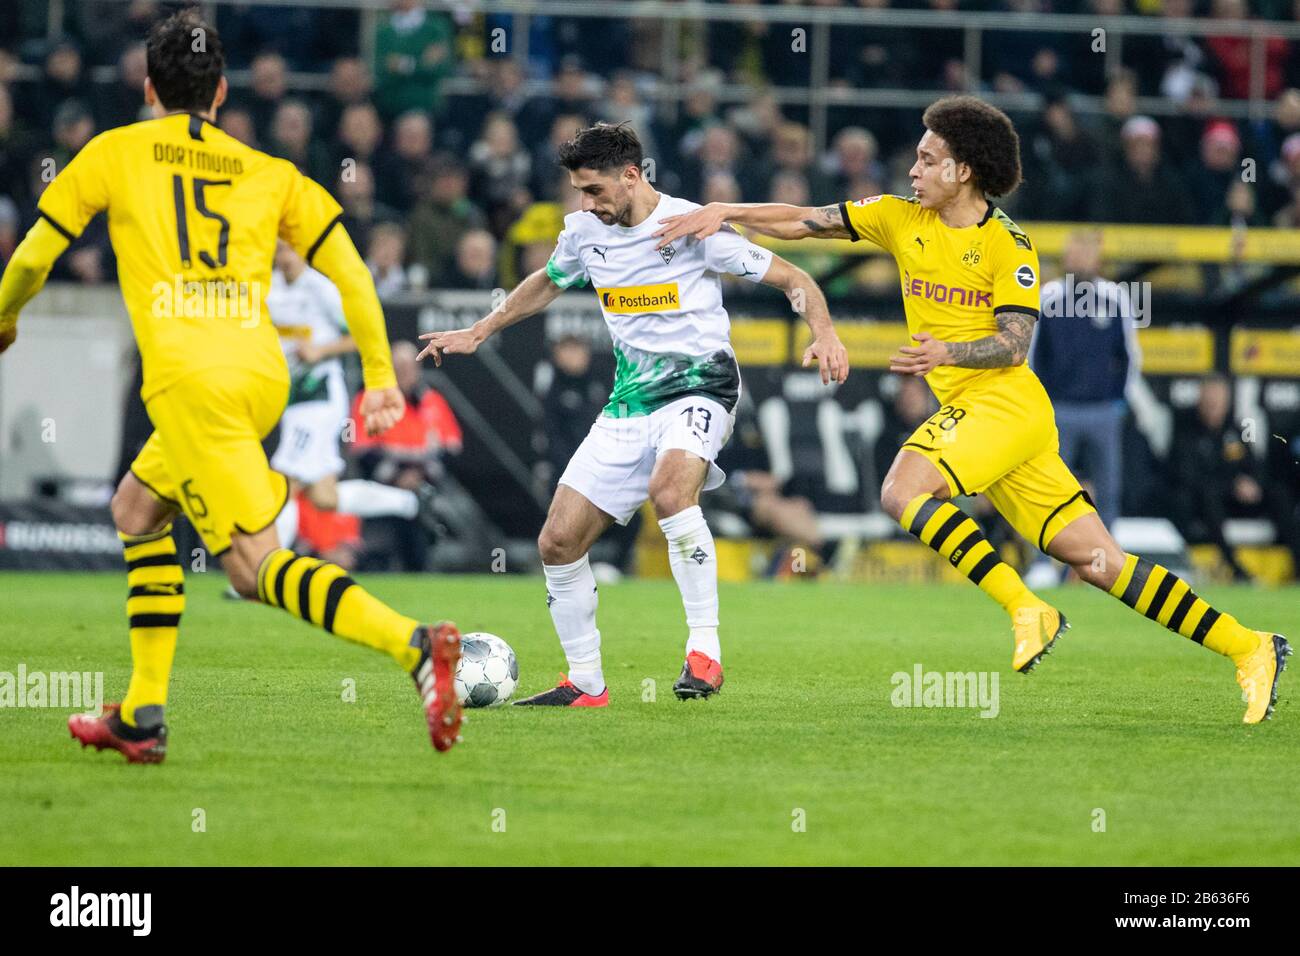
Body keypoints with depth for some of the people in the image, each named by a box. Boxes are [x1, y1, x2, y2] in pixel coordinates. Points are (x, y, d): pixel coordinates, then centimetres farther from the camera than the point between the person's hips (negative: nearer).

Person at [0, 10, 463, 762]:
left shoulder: (116, 153, 10)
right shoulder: (269, 173, 17)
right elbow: (348, 267, 9)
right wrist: (381, 376, 12)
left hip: (190, 379, -6)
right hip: (264, 371, 6)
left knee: (257, 564, -11)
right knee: (138, 508, 25)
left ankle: (416, 646, -33)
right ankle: (143, 716, 23)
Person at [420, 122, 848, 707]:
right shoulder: (585, 231, 5)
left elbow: (791, 280, -7)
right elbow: (548, 282, 28)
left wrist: (824, 334, -25)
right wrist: (477, 334, 28)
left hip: (698, 388, -7)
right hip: (628, 402, 7)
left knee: (669, 488, -38)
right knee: (558, 542, -1)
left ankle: (704, 650, -34)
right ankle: (585, 684, 15)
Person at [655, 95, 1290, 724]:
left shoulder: (1008, 244, -6)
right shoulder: (903, 220, 11)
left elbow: (1014, 345, -12)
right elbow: (803, 222, 12)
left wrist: (947, 353, -27)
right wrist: (722, 213, 4)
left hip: (1005, 403, -6)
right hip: (967, 411, 6)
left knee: (903, 492, -25)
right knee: (1100, 562, 1)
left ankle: (1026, 608, -20)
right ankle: (1248, 648, 2)